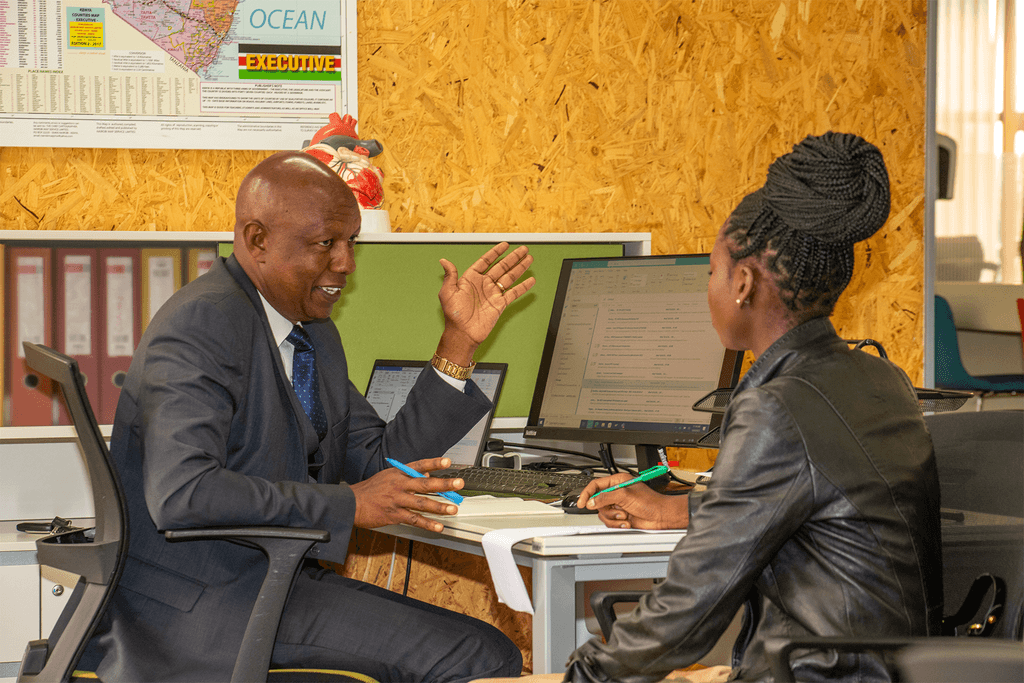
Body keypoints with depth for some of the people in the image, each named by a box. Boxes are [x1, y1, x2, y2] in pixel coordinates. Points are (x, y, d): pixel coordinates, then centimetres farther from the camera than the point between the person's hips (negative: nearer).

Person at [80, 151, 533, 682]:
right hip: (196, 603, -9)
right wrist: (348, 503, -22)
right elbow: (181, 493, -27)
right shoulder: (202, 323, -15)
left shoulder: (314, 333, 15)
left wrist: (460, 342, 6)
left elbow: (379, 466, 12)